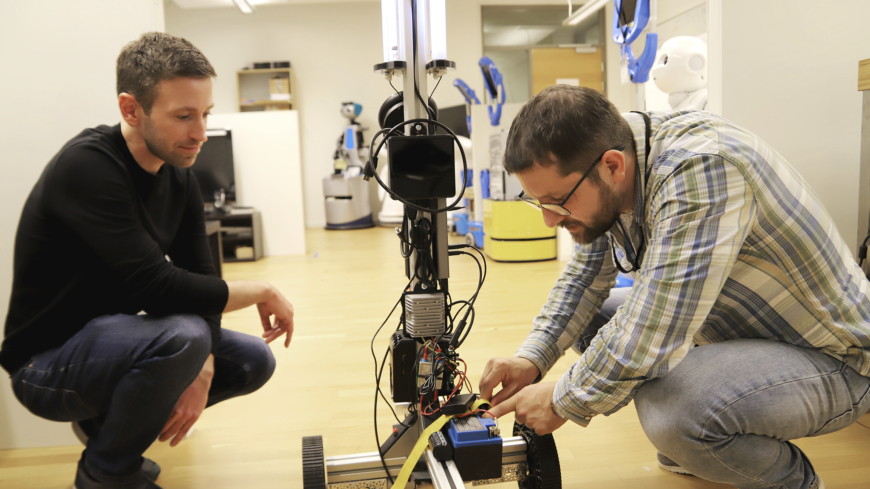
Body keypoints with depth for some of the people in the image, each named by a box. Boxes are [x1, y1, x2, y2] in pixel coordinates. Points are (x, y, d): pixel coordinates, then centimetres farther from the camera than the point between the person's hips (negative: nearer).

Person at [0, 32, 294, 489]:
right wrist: (262, 292, -22)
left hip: (112, 339, 8)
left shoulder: (178, 175, -1)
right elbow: (157, 288, -34)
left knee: (254, 361, 2)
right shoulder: (88, 166, -26)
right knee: (182, 335, -34)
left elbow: (198, 279, -2)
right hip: (46, 363, -7)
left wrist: (202, 367, -18)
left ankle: (105, 417, 15)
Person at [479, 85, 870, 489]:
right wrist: (532, 358, -6)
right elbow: (584, 278, 7)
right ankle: (693, 446, 18)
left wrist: (562, 402, -20)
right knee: (589, 319, 3)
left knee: (672, 410, -33)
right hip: (738, 330, 8)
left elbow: (650, 335, -36)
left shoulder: (701, 169, -34)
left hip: (835, 358, -8)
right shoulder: (607, 178, -7)